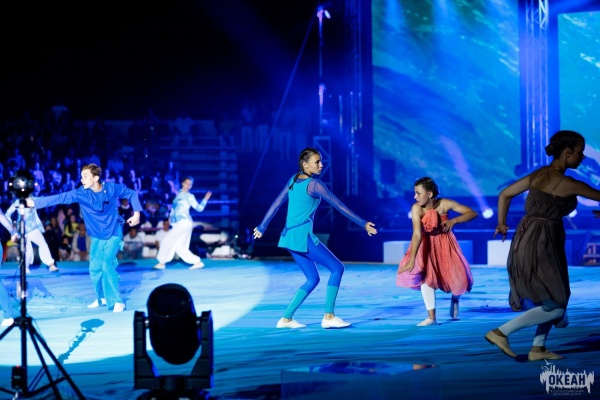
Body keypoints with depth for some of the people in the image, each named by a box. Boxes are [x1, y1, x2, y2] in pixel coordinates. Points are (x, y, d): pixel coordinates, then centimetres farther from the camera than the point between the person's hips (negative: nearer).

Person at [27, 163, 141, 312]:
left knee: (107, 265, -17)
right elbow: (59, 198, -24)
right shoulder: (80, 193, -14)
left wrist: (136, 212, -11)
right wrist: (34, 202, -34)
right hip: (96, 237, 4)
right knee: (95, 268, 3)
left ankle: (117, 301, -8)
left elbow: (131, 193, -1)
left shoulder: (111, 188, -17)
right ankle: (102, 297, 26)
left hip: (113, 234, -4)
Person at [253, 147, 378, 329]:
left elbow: (276, 204, 15)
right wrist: (363, 224, -7)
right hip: (303, 236, -8)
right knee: (337, 268, 0)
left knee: (313, 279, 15)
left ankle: (286, 319, 12)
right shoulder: (314, 184, -12)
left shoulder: (293, 180, 10)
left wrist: (262, 226, 23)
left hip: (290, 237, 8)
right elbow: (339, 206, -11)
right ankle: (329, 317, -3)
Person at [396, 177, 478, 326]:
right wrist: (411, 260, -48)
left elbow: (473, 213, -21)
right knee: (425, 273, -18)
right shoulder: (417, 208, -29)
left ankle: (455, 299, 31)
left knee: (458, 277, -7)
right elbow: (417, 234, -37)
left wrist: (454, 220, -36)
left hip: (445, 243, 0)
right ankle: (431, 317, -8)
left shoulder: (445, 204, -25)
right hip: (427, 243, 0)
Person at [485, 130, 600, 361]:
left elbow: (505, 194, 15)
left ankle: (538, 349, 21)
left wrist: (502, 224, 17)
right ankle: (501, 333, -5)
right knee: (555, 307, -3)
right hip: (539, 246, -9)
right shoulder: (565, 183, -16)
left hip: (526, 241, 9)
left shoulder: (539, 174, 9)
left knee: (556, 299, 18)